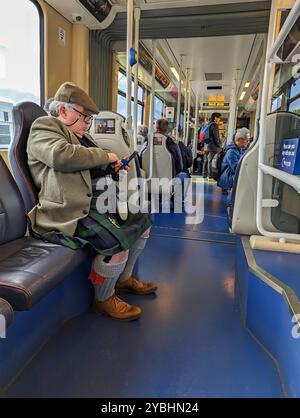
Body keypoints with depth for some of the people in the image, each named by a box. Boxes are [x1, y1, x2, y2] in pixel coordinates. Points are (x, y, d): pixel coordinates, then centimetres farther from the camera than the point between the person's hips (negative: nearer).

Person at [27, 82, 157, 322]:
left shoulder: (80, 134, 26)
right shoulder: (44, 128, -3)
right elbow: (61, 155, -25)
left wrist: (112, 166, 15)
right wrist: (104, 156, -14)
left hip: (97, 200, 11)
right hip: (70, 210, -10)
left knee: (142, 221, 9)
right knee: (117, 242, -28)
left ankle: (124, 279, 24)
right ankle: (104, 299, 1)